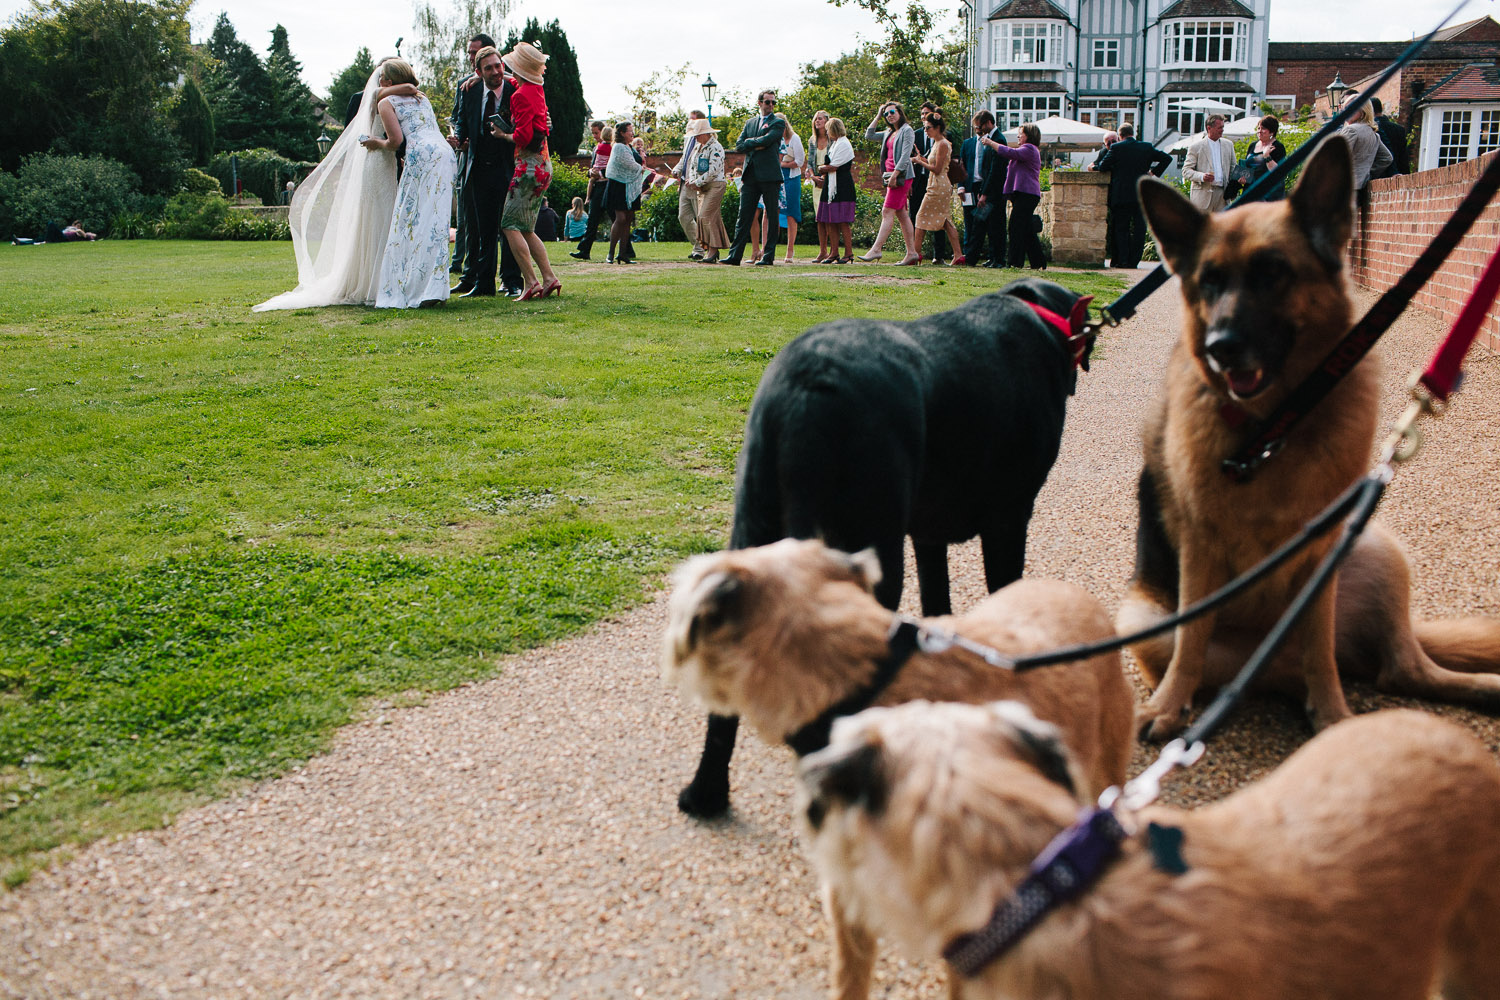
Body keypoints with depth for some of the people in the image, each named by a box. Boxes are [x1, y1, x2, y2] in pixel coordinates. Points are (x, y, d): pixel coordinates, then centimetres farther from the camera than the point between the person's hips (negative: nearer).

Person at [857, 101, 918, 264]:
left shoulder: (907, 130, -6)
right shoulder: (888, 133, 19)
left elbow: (905, 156, -14)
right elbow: (869, 135, 21)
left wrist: (894, 175, -21)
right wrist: (878, 116, 17)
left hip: (901, 176, -9)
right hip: (891, 176, 9)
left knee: (887, 211, -14)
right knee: (901, 214, 7)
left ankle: (876, 249, -18)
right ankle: (911, 252, 8)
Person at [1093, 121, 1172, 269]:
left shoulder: (1116, 148, -5)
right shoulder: (1147, 147, 6)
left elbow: (1103, 167, -4)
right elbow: (1167, 158, 9)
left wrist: (1094, 166, 16)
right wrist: (1154, 172, 14)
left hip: (1121, 196, -2)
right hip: (1142, 196, 2)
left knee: (1120, 229, 5)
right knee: (1139, 229, 5)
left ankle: (1121, 260, 0)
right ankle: (1133, 261, 2)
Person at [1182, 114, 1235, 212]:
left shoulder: (1228, 145, 15)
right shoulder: (1196, 147, 0)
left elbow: (1233, 167, 21)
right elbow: (1186, 171, -3)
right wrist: (1202, 176, -20)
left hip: (1222, 193, 4)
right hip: (1203, 193, -4)